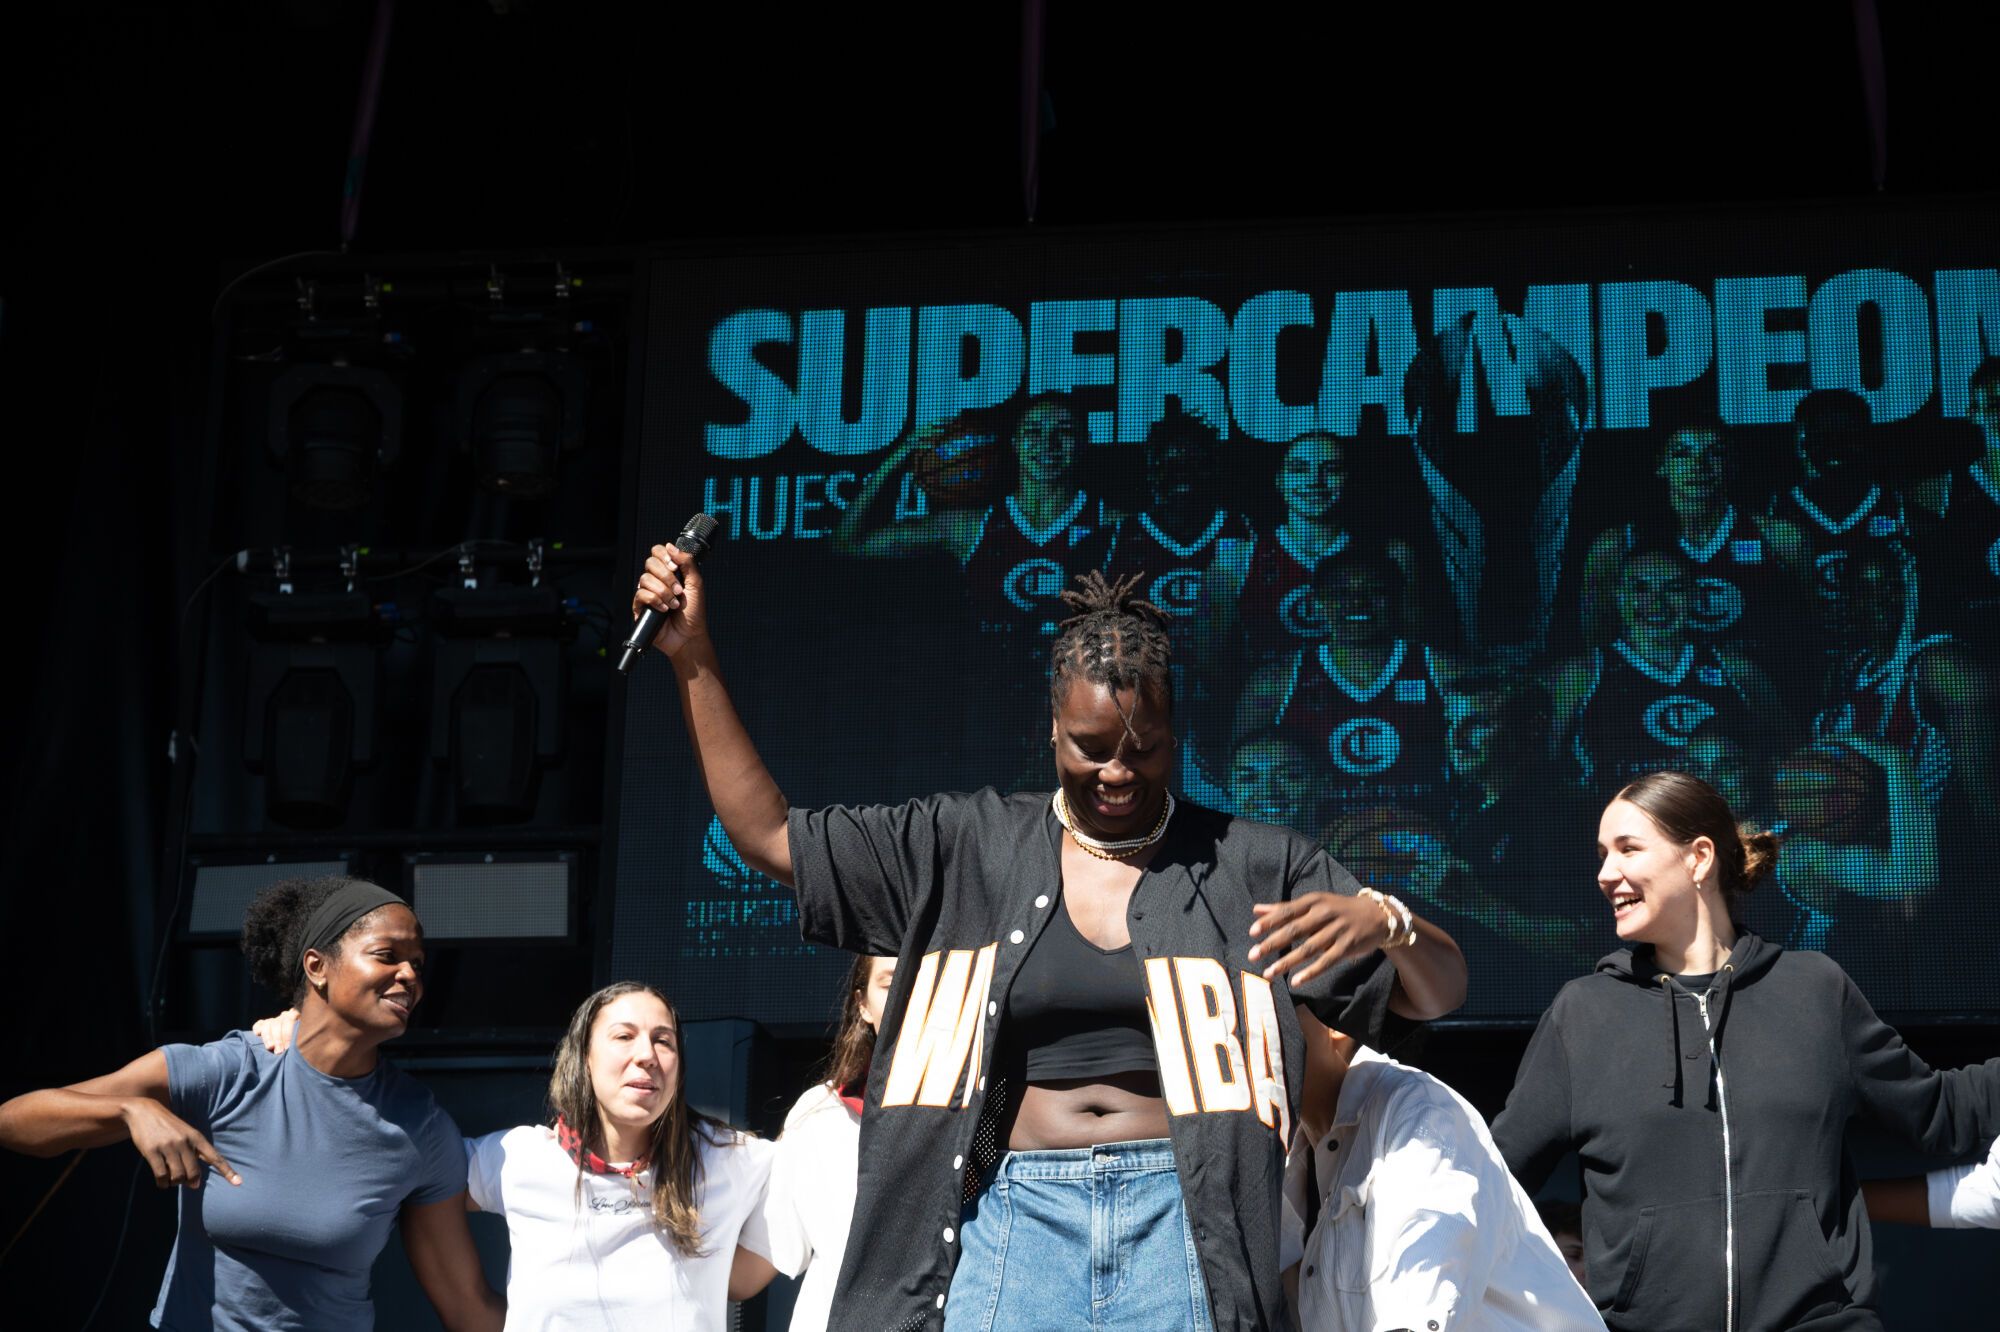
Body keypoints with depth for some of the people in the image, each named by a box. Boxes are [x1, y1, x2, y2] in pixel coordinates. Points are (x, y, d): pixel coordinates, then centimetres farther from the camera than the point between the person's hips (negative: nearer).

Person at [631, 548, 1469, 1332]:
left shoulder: (1252, 866, 6)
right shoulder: (966, 847, 10)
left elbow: (1436, 995, 7)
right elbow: (767, 834, 13)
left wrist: (1380, 919, -16)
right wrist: (693, 659, 7)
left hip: (1181, 1221, -1)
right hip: (1012, 1220, 1)